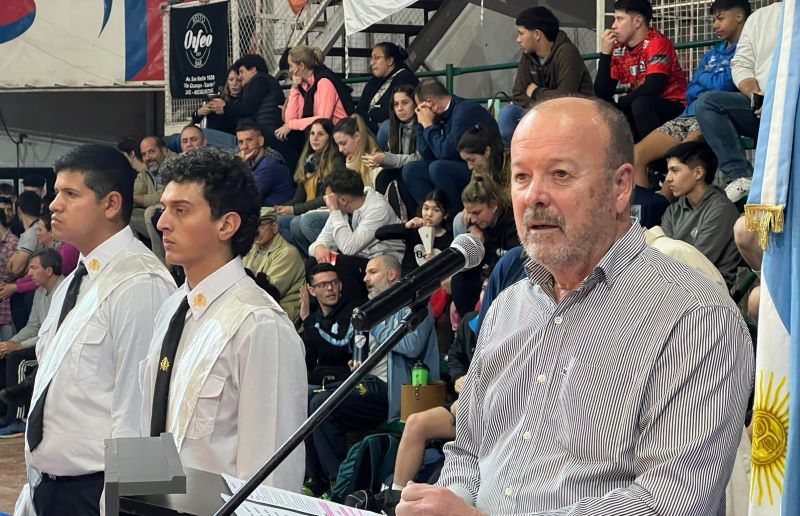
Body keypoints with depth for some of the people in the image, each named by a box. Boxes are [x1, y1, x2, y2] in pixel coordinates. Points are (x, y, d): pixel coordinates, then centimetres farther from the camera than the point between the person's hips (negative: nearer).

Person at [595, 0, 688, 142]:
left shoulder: (657, 43, -15)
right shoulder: (618, 49, 3)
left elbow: (652, 89, -25)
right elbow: (602, 94, -3)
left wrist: (621, 101, -10)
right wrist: (605, 53, -10)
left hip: (672, 108, -6)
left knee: (640, 104, -32)